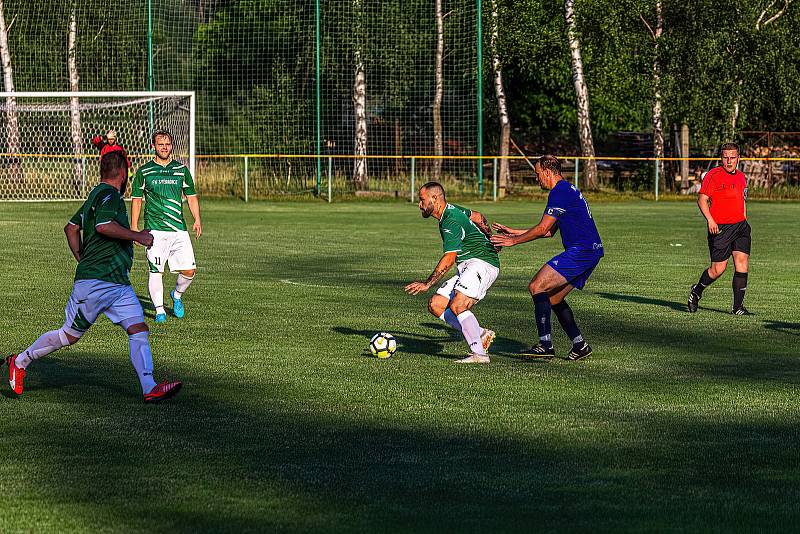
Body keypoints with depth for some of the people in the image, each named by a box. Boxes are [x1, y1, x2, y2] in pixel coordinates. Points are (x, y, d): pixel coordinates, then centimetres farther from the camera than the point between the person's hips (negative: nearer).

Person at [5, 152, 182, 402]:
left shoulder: (97, 195, 18)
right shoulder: (109, 194, -11)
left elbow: (72, 227, 26)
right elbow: (104, 225, -29)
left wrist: (82, 259, 25)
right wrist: (138, 236, -19)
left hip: (119, 283, 9)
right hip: (94, 281, -9)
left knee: (138, 328, -5)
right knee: (70, 335, 3)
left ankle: (150, 388, -13)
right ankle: (20, 361, 21)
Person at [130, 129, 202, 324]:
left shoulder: (181, 169, 11)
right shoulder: (144, 171, 4)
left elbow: (191, 196, 17)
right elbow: (136, 199, 8)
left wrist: (197, 220, 5)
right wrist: (134, 227, 2)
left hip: (179, 229, 2)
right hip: (155, 229, -2)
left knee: (189, 270, -3)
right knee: (156, 271, -7)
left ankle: (177, 295, 25)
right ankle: (159, 310, 2)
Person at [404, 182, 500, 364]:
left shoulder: (451, 222, -18)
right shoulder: (452, 210, 13)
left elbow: (449, 259, -21)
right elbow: (478, 218, 29)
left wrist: (427, 284, -20)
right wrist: (490, 239, 43)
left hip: (482, 262, -11)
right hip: (468, 267, 11)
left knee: (457, 306, -28)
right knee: (436, 305, 0)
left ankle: (479, 353, -23)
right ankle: (480, 334, -1)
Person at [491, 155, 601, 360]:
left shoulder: (560, 191, -11)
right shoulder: (567, 190, 23)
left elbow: (543, 229, -13)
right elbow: (549, 231, 26)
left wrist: (514, 240, -2)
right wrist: (514, 232, 27)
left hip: (581, 251, -11)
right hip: (590, 252, 11)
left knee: (537, 287, -15)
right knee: (554, 297, 16)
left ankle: (545, 345, -21)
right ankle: (580, 345, 15)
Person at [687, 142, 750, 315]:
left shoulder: (741, 177, 15)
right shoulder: (713, 175, -7)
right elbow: (702, 199, -9)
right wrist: (710, 220, -19)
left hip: (740, 226, 6)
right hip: (719, 228, -6)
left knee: (742, 262, -8)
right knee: (718, 269, -4)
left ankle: (738, 306, -4)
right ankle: (696, 292, 24)